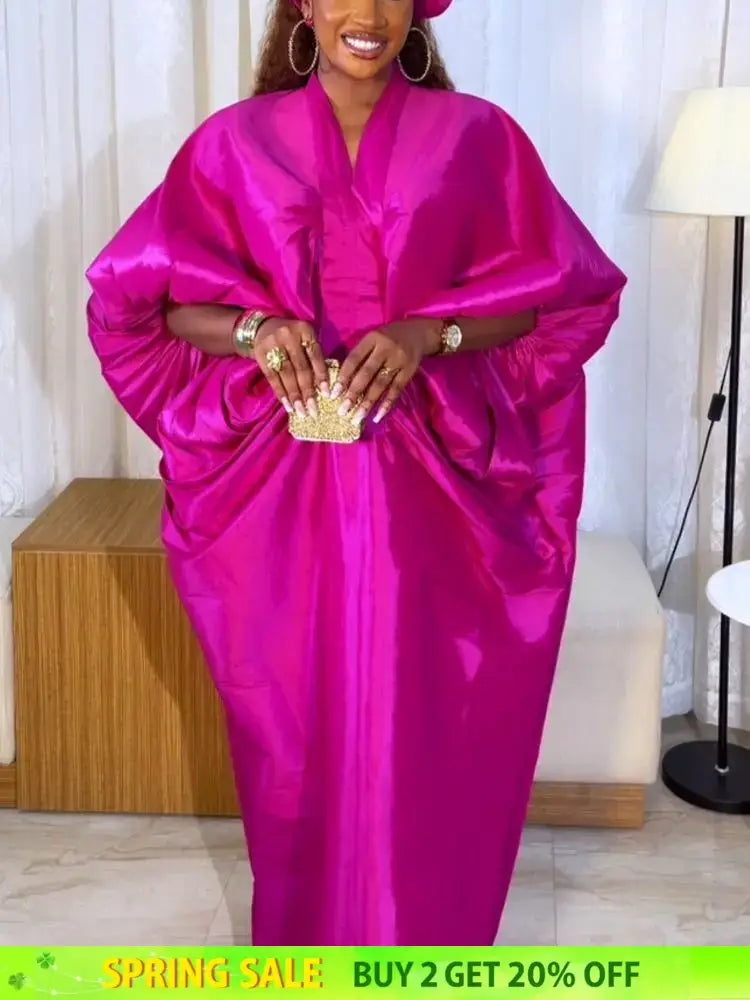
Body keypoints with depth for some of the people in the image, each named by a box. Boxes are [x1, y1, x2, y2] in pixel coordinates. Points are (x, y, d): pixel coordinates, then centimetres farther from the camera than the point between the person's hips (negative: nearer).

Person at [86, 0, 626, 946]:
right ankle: (305, 947, 30)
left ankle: (424, 951, 26)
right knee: (298, 730, 10)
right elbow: (140, 299, 4)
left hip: (429, 488, 0)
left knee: (424, 732, 5)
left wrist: (431, 334, -14)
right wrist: (252, 327, -16)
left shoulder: (477, 137, 2)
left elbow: (569, 295, 2)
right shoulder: (236, 141, 4)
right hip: (284, 487, 1)